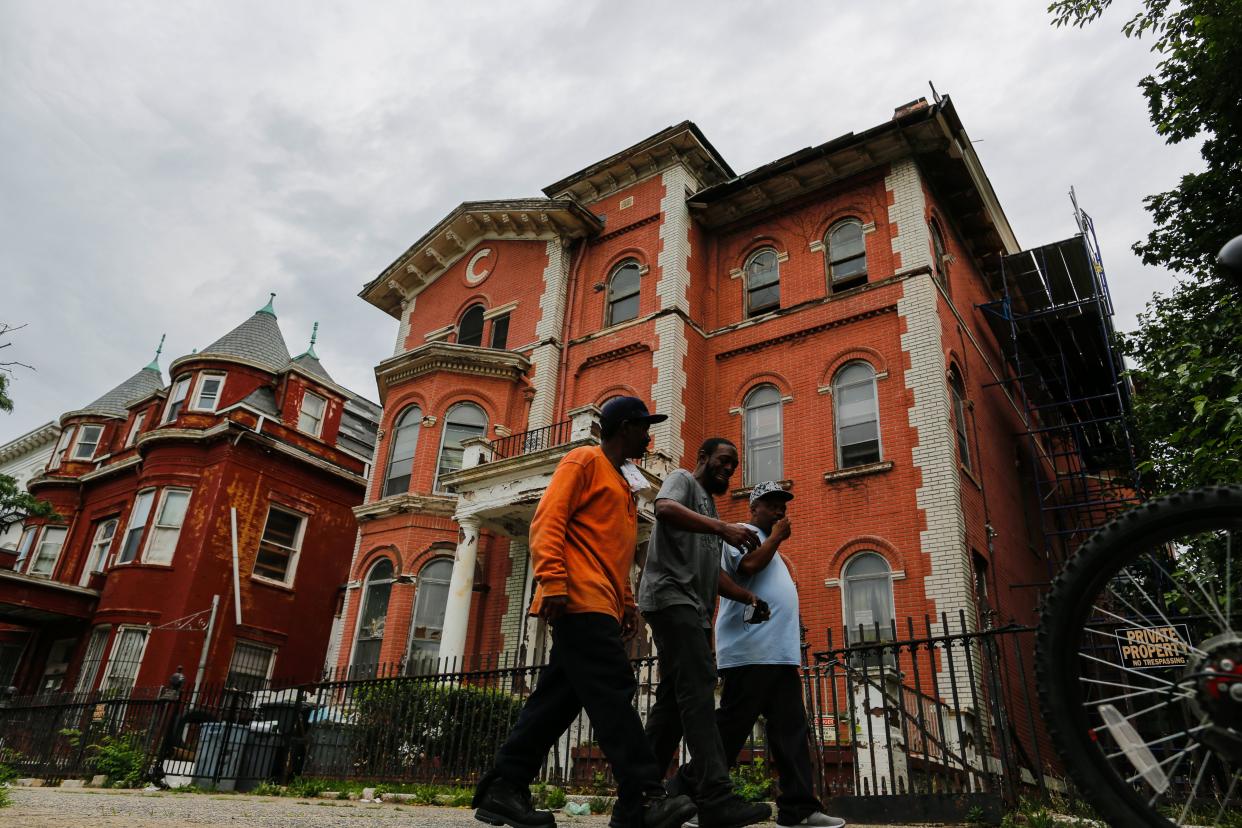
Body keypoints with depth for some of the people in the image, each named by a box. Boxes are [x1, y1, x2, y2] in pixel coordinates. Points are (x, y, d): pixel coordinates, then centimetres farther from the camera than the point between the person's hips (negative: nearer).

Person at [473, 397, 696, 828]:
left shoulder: (620, 482, 28)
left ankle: (502, 791, 11)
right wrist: (553, 582, -21)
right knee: (613, 693, -13)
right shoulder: (584, 460, 0)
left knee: (558, 699, 6)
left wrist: (626, 602, 19)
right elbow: (548, 520, -11)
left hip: (598, 607, 10)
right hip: (581, 600, -9)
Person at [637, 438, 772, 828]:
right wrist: (722, 527, -27)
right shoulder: (683, 480, 6)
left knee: (674, 699, 6)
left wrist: (749, 597, 13)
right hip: (671, 595, -9)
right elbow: (665, 508, -19)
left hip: (694, 609, 9)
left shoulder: (709, 508, 31)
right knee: (698, 690, -19)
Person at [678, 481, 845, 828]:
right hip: (751, 653, -10)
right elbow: (748, 565, -21)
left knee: (791, 731, 5)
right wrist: (776, 537, -8)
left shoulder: (770, 546, 28)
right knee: (731, 729, -8)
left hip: (781, 655, 10)